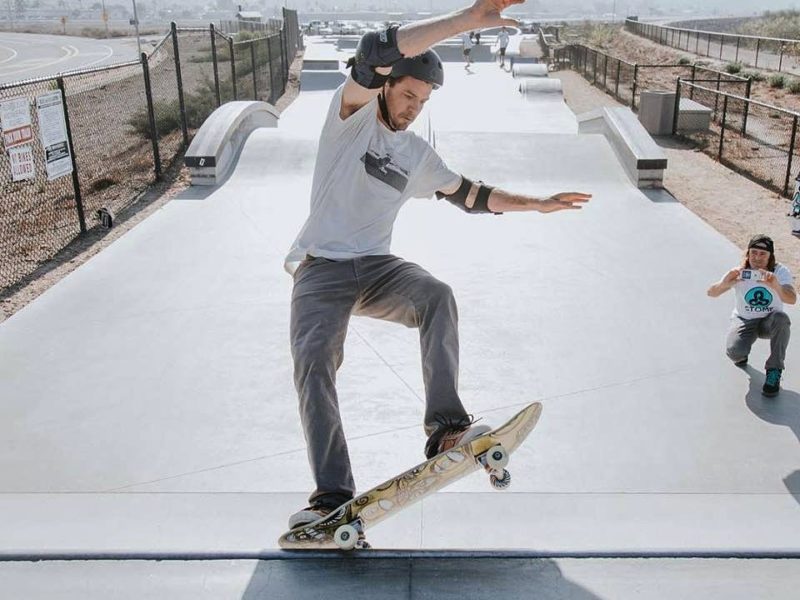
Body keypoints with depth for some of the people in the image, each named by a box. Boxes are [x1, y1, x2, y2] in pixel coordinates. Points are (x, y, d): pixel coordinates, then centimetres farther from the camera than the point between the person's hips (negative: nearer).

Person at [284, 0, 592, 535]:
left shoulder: (419, 155, 16)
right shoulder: (353, 115, -1)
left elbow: (470, 195, 28)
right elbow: (373, 53, -20)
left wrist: (537, 204, 22)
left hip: (378, 267, 4)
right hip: (321, 268, -4)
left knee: (438, 296, -28)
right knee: (313, 360, -26)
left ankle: (447, 429, -34)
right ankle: (333, 495, -27)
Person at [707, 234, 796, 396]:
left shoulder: (781, 272, -17)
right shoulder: (739, 273, -14)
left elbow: (792, 299, -33)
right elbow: (711, 293, -22)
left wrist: (776, 286, -56)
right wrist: (724, 284, -46)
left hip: (769, 322, 0)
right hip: (744, 321, 0)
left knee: (781, 319, -36)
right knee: (735, 352, -29)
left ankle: (774, 371, -18)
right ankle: (740, 356, 15)